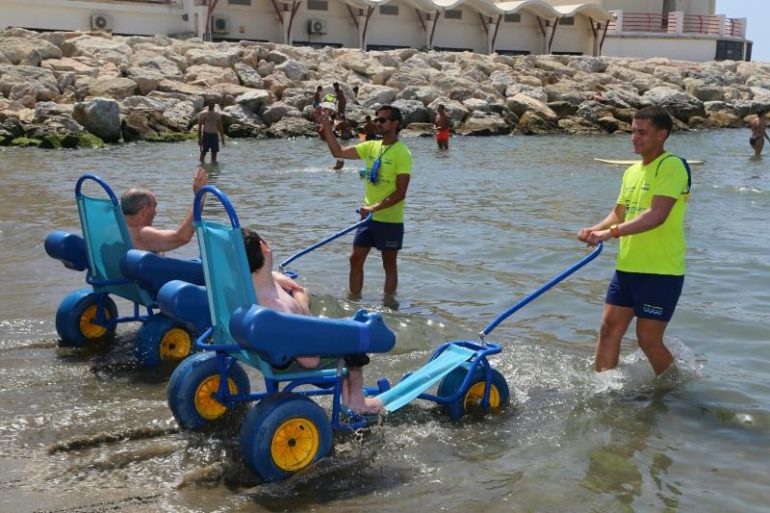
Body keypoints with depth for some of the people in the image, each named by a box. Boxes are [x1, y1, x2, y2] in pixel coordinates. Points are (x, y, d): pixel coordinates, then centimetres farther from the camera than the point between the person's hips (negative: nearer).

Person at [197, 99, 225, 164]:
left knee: (214, 152, 4)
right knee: (203, 152, -4)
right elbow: (199, 127, -4)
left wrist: (222, 139, 12)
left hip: (214, 135, 4)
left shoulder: (217, 114, 10)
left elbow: (220, 127, 15)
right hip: (206, 135, -4)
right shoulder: (203, 114, -3)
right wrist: (199, 139, -10)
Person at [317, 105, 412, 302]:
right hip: (368, 216, 6)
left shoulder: (402, 153, -14)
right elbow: (338, 152, 3)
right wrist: (326, 126, -6)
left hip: (390, 220, -6)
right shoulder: (371, 146, 5)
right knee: (356, 259, 7)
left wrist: (375, 208, -26)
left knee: (389, 265, 7)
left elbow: (400, 192, -19)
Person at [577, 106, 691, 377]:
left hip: (661, 272, -8)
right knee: (609, 329, 6)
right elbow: (618, 214, 17)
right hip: (627, 267, 8)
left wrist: (611, 232, -33)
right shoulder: (632, 172, 14)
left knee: (648, 340, -1)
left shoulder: (671, 166, -13)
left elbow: (657, 215, -25)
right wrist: (595, 230, -4)